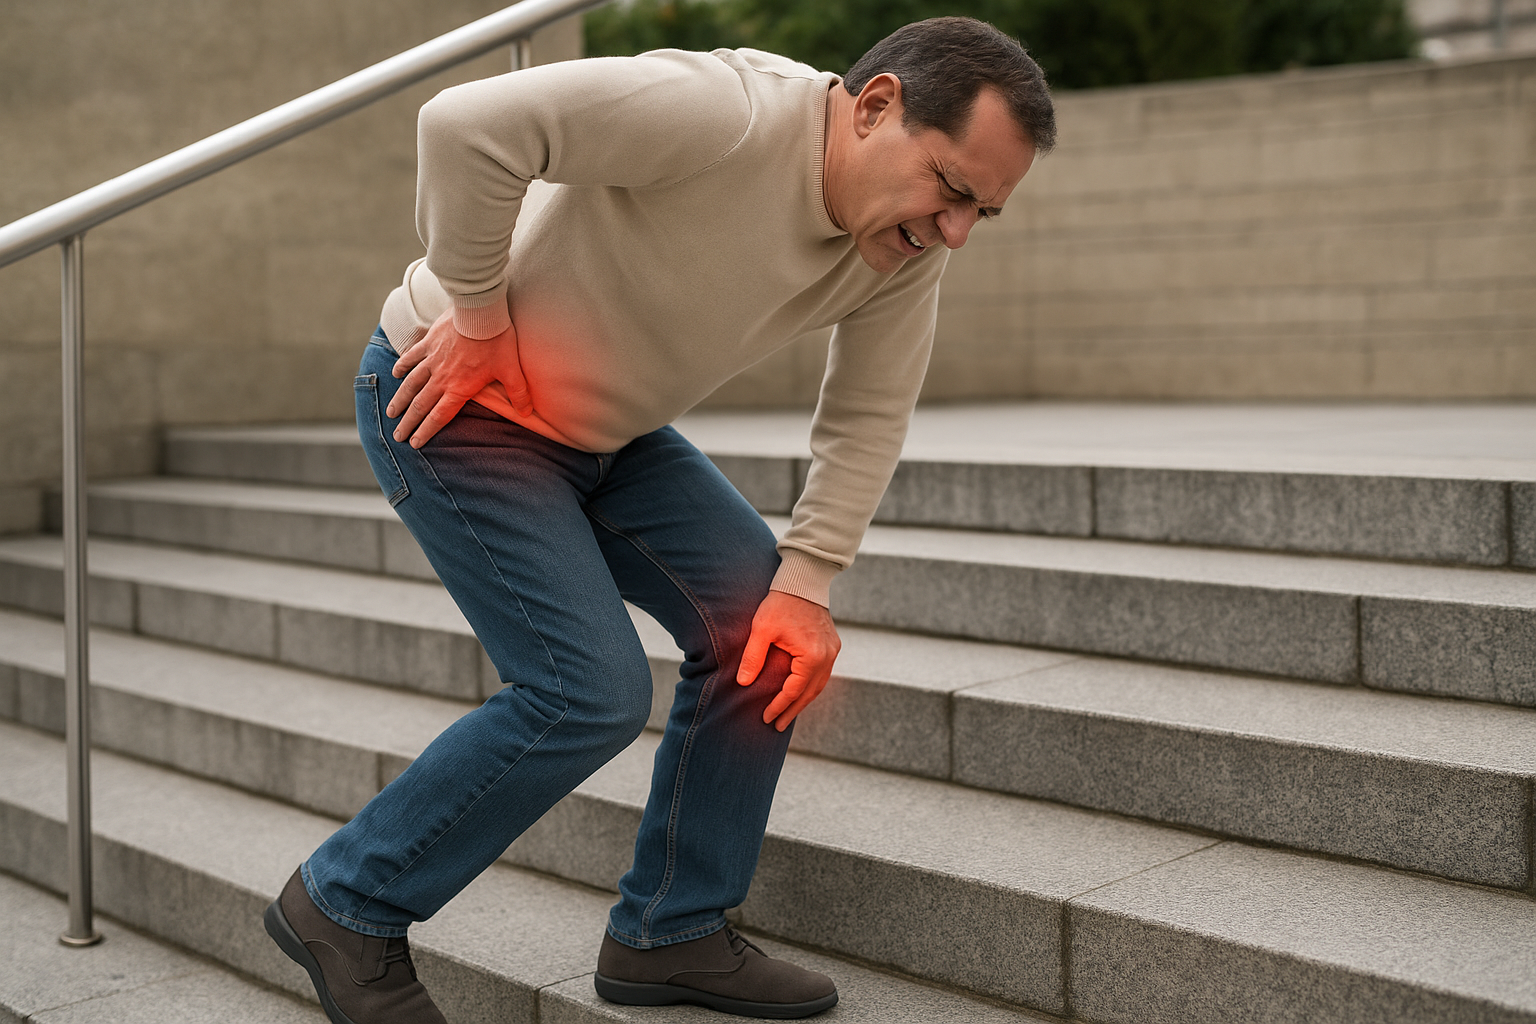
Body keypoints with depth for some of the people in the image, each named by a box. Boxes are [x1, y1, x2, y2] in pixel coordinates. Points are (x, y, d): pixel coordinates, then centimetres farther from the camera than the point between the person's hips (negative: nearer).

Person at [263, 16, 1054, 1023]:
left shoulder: (910, 240, -9)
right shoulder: (727, 113, -34)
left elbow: (868, 415, 0)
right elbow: (468, 123, -38)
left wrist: (804, 581, -9)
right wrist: (478, 315, -26)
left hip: (604, 428, 8)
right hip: (449, 397, -8)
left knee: (765, 631, -1)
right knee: (591, 690, -15)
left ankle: (672, 933, 13)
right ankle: (345, 904, 6)